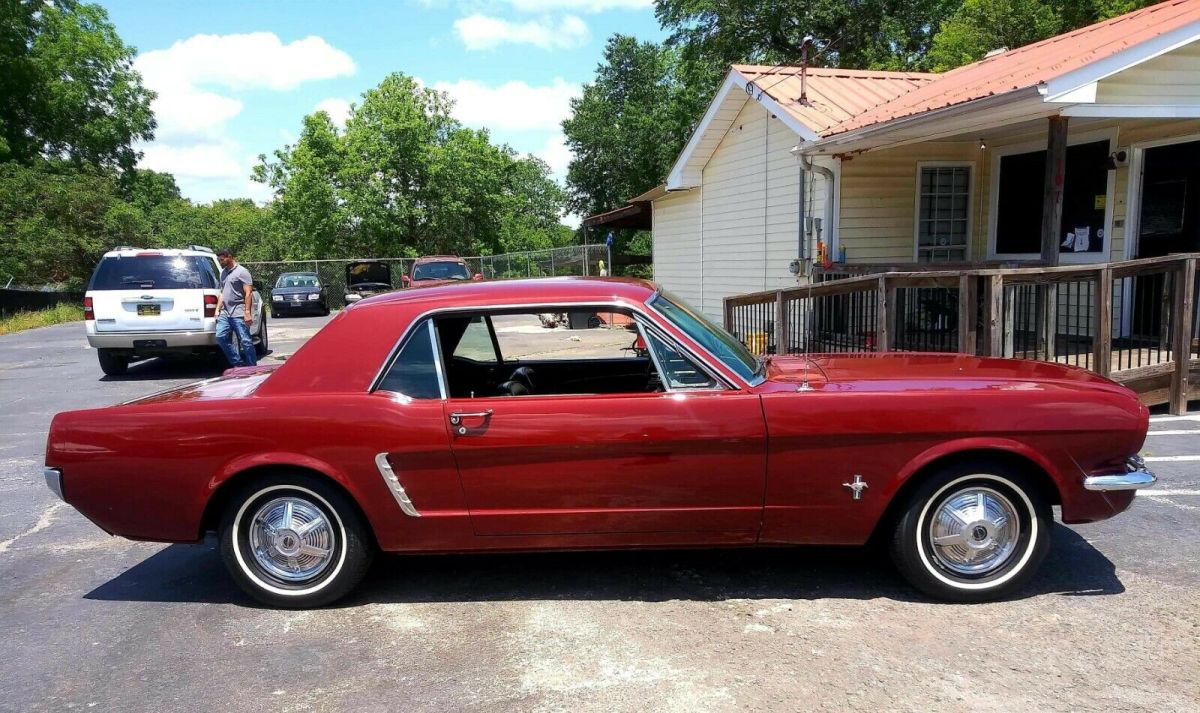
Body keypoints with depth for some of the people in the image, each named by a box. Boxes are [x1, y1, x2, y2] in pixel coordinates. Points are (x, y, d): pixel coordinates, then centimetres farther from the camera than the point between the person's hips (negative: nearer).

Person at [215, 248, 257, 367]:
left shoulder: (242, 271, -5)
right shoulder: (224, 272, 20)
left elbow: (248, 293, -11)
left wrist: (247, 312, -17)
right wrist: (218, 309, 15)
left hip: (239, 314, -8)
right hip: (225, 313, 8)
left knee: (245, 341, -5)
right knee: (220, 337, -4)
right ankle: (238, 363, 5)